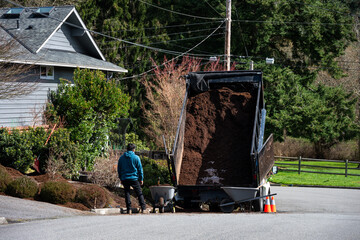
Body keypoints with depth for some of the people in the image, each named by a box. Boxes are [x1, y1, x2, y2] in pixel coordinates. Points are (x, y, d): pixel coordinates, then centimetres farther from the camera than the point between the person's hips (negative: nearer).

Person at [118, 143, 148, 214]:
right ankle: (143, 209, -4)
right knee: (139, 193, 2)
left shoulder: (121, 158, 6)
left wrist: (121, 179, 20)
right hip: (134, 178, -3)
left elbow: (119, 169, 12)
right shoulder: (136, 157, -5)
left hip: (124, 179, 3)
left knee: (127, 193, 8)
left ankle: (129, 209, 3)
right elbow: (140, 169, -3)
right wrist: (141, 179, 5)